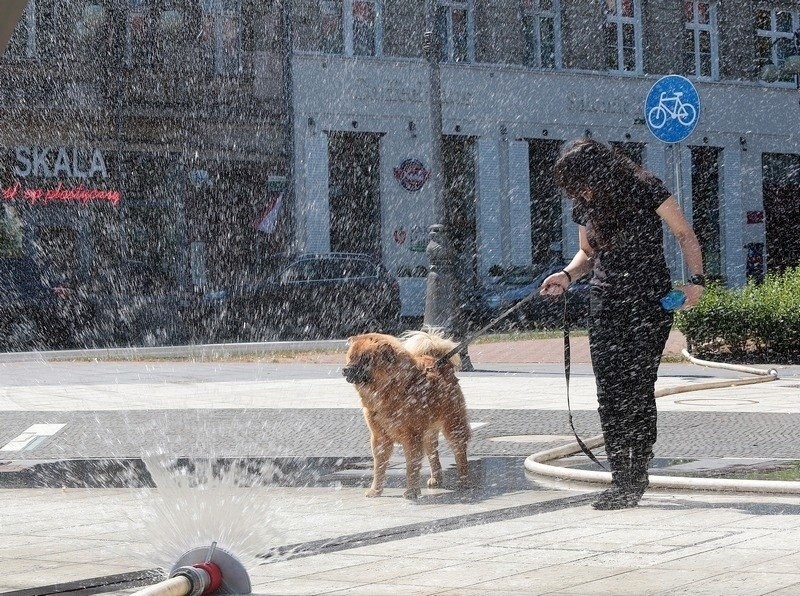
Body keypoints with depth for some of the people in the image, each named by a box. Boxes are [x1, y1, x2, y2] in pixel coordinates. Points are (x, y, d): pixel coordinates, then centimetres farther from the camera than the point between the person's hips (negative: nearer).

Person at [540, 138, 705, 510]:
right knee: (609, 392, -2)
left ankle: (637, 476, -6)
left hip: (650, 301, -5)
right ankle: (621, 479, 2)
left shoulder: (647, 191, -9)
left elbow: (685, 234, 0)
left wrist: (696, 280, -10)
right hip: (605, 302, 5)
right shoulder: (585, 207, 6)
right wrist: (568, 275, -1)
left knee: (638, 389, -11)